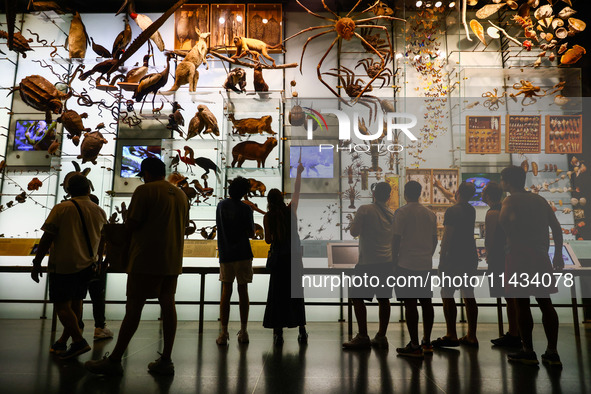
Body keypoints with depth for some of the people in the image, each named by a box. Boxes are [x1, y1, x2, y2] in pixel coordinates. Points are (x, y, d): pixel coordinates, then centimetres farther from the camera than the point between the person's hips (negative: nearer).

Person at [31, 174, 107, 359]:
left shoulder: (61, 209, -8)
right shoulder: (100, 212, 5)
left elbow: (47, 239, -9)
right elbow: (103, 241, 15)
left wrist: (36, 264, -1)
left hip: (64, 265, -5)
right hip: (87, 265, 5)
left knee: (61, 304, 1)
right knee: (76, 303, 14)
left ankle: (79, 340, -7)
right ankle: (63, 341, 24)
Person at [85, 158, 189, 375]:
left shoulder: (145, 190, -7)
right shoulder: (181, 194, 13)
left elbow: (132, 224, -11)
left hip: (147, 260, -6)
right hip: (173, 260, 7)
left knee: (134, 306, 0)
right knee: (168, 305, 7)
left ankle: (114, 360, 11)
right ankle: (165, 361, 13)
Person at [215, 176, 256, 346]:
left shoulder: (221, 205, 5)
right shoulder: (245, 208, -8)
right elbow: (251, 233, -6)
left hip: (225, 255, 3)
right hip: (243, 255, -2)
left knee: (226, 292, 8)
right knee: (243, 291, 6)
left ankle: (224, 333, 6)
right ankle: (243, 332, 12)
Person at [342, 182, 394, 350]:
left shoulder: (364, 210, -6)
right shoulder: (392, 214, 9)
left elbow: (354, 232, -6)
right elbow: (395, 238, 16)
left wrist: (356, 221, 11)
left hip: (368, 262, -6)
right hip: (388, 262, 6)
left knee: (357, 297, 2)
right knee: (384, 298, 11)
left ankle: (363, 337, 3)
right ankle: (381, 337, 17)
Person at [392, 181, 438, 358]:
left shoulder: (401, 212, -7)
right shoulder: (431, 213, 11)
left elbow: (396, 238, -10)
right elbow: (434, 239, 15)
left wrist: (394, 260, -1)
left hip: (407, 264, -6)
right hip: (426, 264, 7)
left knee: (410, 303, -3)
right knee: (426, 302, 12)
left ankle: (414, 346, 1)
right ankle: (426, 343, 21)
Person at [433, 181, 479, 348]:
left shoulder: (452, 211, -13)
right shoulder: (472, 210, 10)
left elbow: (447, 237, -16)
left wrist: (442, 258, -11)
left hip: (454, 258, -8)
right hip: (470, 258, 8)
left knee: (447, 294, -2)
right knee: (468, 296, 10)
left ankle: (451, 335, -1)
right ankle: (471, 336, 15)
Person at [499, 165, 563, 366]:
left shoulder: (511, 201, -4)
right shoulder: (539, 199, 15)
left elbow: (503, 225, -16)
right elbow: (557, 228, 16)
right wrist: (558, 254, 21)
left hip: (519, 258, -7)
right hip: (541, 257, 7)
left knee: (522, 304, -1)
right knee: (545, 303, 10)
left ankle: (528, 352, 5)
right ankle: (552, 353, 14)